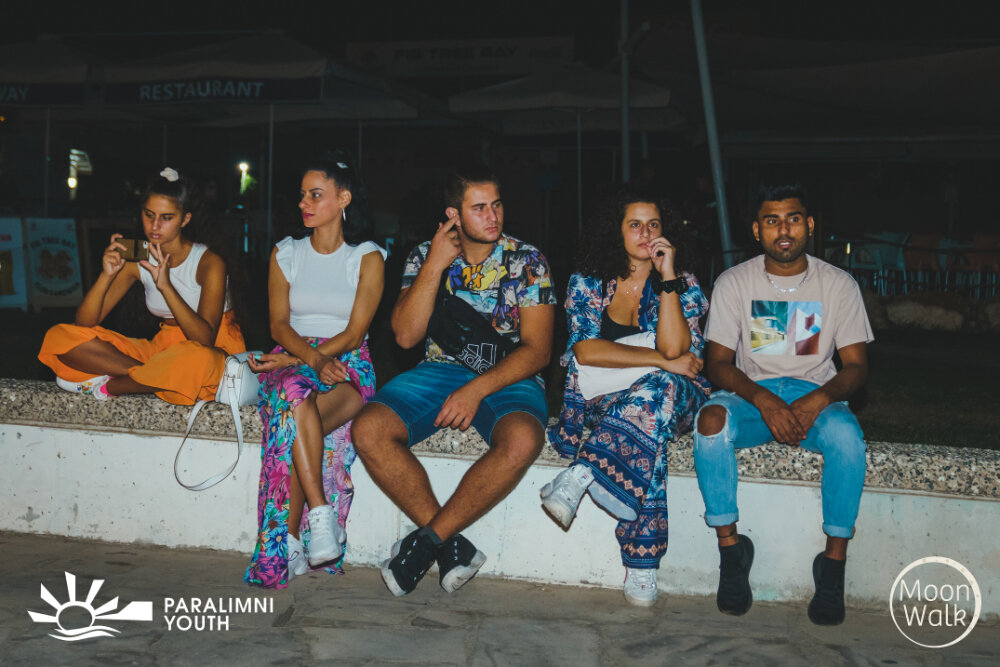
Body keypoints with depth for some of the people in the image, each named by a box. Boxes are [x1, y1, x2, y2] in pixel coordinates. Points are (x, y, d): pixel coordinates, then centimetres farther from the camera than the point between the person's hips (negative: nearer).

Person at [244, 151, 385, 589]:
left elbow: (353, 334, -4)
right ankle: (320, 516, -37)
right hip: (291, 361, 2)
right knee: (297, 400, -36)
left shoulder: (367, 258, 5)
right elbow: (279, 324, 4)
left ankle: (286, 548, -29)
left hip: (347, 366, -2)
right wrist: (313, 359, -18)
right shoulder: (286, 253, 15)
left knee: (293, 420, -34)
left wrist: (293, 360, -16)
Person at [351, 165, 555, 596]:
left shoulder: (527, 262, -1)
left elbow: (536, 350, -7)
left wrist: (476, 390, -20)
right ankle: (452, 546, -19)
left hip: (508, 378, -2)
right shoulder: (425, 257, 5)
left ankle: (428, 539, -20)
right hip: (440, 370, 2)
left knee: (523, 440, -36)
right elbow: (406, 335, -5)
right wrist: (435, 265, -13)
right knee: (368, 430, -24)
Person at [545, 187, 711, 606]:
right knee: (647, 426, -37)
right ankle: (641, 568, -37)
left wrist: (667, 276, -16)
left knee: (657, 390, -39)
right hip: (598, 401, 0)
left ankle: (581, 475, -37)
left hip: (672, 399, 1)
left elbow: (675, 348, -14)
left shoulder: (684, 285, 3)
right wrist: (662, 361, -16)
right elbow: (586, 350, -10)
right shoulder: (587, 283, 4)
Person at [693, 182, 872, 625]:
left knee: (846, 435, -34)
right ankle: (731, 549, -19)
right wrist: (763, 399, -22)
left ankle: (834, 564, -20)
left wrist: (818, 399, -22)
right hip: (751, 392, 0)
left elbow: (856, 365, 0)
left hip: (815, 394, 0)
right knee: (712, 420, -33)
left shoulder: (838, 284, 3)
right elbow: (718, 361, -2)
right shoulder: (734, 282, 2)